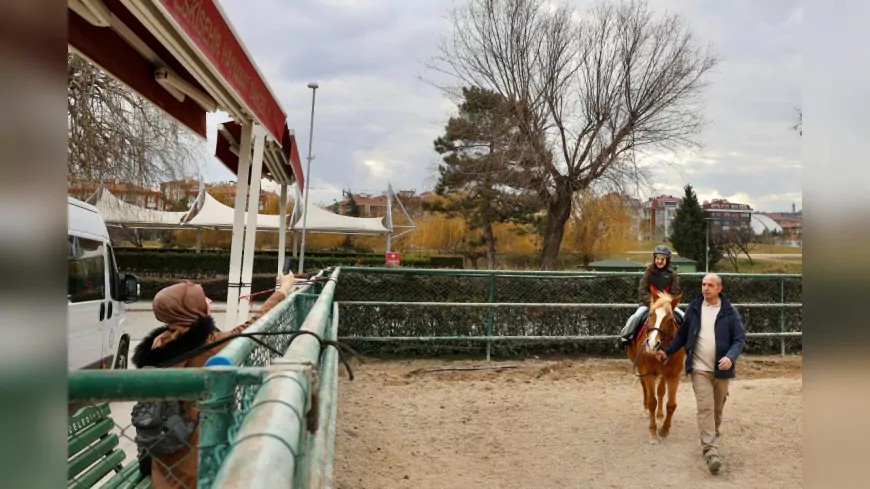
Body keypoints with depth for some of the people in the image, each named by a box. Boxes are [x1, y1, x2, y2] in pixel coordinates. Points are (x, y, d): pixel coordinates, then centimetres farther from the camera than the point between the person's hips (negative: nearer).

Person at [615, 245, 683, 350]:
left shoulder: (672, 274, -1)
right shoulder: (649, 271, -4)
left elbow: (675, 293, 0)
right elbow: (642, 290, -5)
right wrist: (651, 302, -16)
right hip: (649, 303, -2)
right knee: (635, 317, -25)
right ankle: (624, 338, -11)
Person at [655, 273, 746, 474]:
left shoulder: (730, 312, -4)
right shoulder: (693, 309, 0)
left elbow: (740, 339, -4)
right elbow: (682, 334, 9)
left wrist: (731, 357, -22)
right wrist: (667, 351, 2)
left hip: (721, 369, 1)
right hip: (700, 368, -1)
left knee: (717, 409, 15)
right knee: (705, 408, -10)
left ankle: (710, 440, 38)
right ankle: (711, 452, -14)